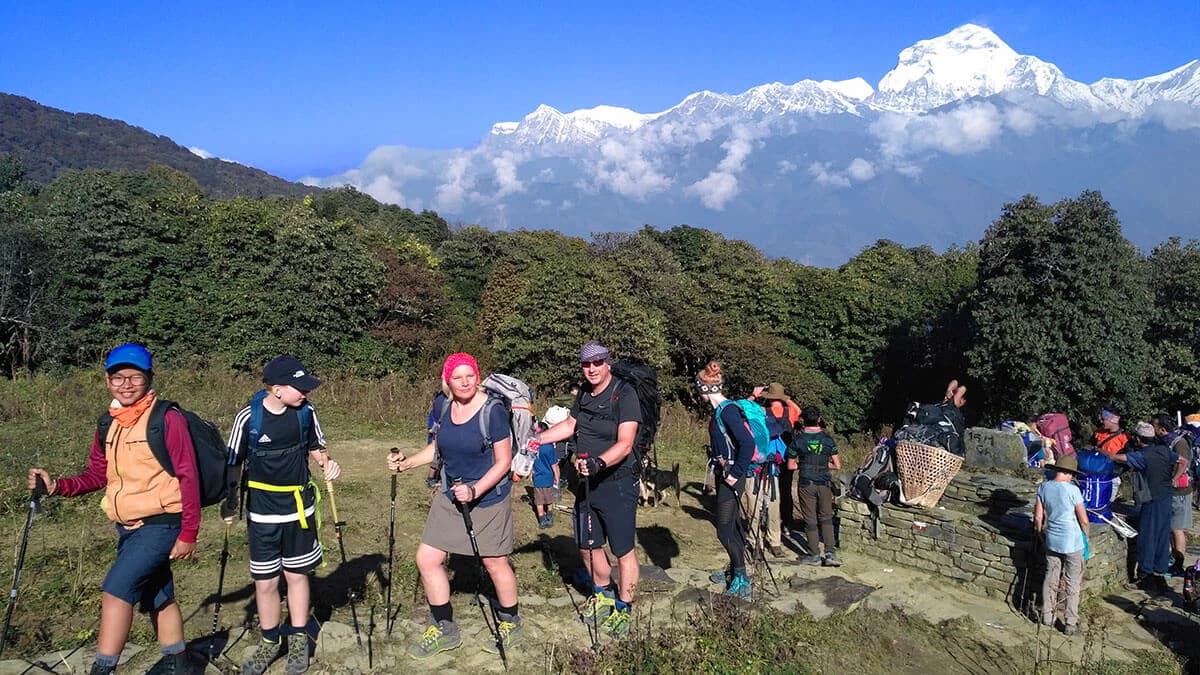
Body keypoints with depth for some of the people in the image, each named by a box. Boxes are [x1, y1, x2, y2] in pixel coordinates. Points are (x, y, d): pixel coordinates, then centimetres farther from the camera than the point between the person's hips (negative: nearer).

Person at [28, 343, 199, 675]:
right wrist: (58, 485, -4)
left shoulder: (168, 419, -15)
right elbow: (98, 475, 14)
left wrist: (188, 534, -15)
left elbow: (188, 478, -15)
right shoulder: (108, 425, 7)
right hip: (127, 528, 8)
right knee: (158, 599, 17)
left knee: (116, 590, -17)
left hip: (160, 525, -7)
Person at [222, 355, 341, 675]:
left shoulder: (306, 411, -8)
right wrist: (229, 502, -2)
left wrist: (327, 463, -12)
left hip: (300, 508, 2)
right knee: (265, 581, 7)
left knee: (297, 575, 11)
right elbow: (234, 463, -4)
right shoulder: (248, 417, -15)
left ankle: (298, 640, 26)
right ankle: (270, 642, 27)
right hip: (262, 513, -1)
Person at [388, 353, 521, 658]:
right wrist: (406, 463, 1)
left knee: (495, 564, 8)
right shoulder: (445, 408, -1)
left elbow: (504, 462, -18)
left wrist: (475, 490, -28)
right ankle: (444, 629, 23)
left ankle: (511, 625, 32)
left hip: (488, 499, -6)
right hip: (450, 497, 6)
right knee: (427, 559, 5)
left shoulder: (492, 410, -19)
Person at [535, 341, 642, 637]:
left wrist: (599, 462, -40)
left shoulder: (624, 394, -16)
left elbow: (625, 444, -25)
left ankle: (623, 609, 18)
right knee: (588, 546, 17)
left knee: (623, 550, 2)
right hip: (587, 483, 8)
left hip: (617, 483, -7)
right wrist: (536, 439, 13)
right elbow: (569, 425, 23)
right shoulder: (585, 393, 7)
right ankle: (603, 595, 39)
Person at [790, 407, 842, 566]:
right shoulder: (827, 439, -2)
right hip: (824, 483, 1)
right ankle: (830, 553, 3)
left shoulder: (798, 439, -5)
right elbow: (837, 466, 1)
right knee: (826, 518, 12)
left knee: (810, 520, 7)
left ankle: (814, 555, 13)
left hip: (806, 484, -1)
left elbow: (791, 465, 1)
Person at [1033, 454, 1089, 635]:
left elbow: (1038, 516, 2)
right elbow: (1083, 520, -10)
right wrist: (1086, 536, 9)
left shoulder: (1043, 487, -4)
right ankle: (1070, 623, 11)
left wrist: (1040, 532, 19)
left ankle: (1047, 616, 23)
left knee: (1050, 579, 16)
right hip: (1072, 542, -4)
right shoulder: (1072, 490, -17)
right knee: (1072, 584, 7)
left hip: (1052, 540, 4)